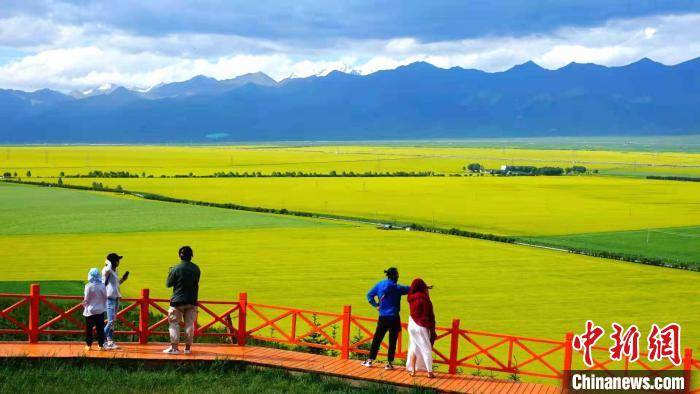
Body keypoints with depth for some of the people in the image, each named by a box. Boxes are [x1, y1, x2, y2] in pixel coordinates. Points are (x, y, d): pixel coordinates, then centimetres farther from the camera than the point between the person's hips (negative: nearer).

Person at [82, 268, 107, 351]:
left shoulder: (88, 286, -13)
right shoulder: (102, 286, -4)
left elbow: (86, 299, -9)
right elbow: (105, 298, 3)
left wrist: (84, 305, 11)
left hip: (90, 310, -3)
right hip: (100, 310, 3)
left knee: (89, 328, 8)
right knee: (100, 328, 8)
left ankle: (88, 345, 11)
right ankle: (101, 345, 9)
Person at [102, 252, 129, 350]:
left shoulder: (115, 271, 15)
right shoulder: (107, 270, -12)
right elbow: (108, 269, -38)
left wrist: (123, 279, 15)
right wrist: (108, 263, -18)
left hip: (116, 297, 9)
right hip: (110, 298, -9)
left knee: (113, 321, 11)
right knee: (110, 321, -11)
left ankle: (110, 342, 16)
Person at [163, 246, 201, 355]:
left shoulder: (176, 269, -11)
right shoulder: (196, 269, 2)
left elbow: (168, 284, -2)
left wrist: (170, 273, 13)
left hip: (178, 301, -3)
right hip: (192, 301, 4)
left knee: (174, 323, 3)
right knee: (189, 324, 9)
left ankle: (174, 347, -2)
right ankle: (188, 347, 11)